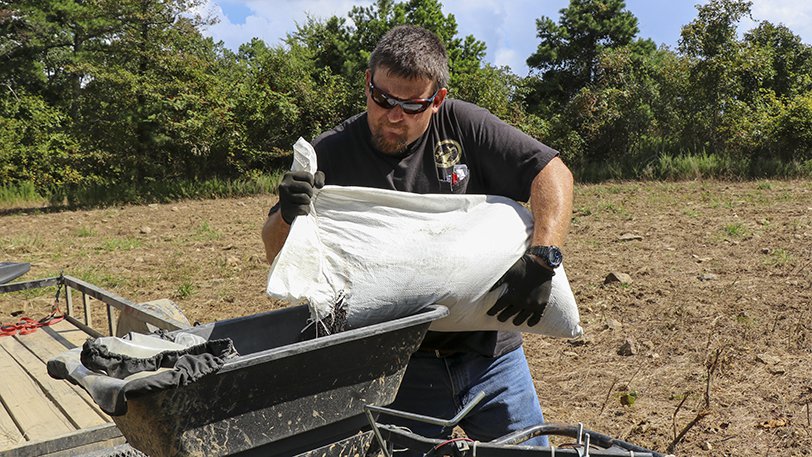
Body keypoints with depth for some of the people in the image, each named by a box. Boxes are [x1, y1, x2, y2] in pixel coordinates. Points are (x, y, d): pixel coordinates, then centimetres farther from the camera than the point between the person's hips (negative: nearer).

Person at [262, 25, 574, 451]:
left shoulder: (463, 124, -3)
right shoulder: (332, 153, -5)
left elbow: (552, 172, -7)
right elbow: (276, 254, -2)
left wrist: (542, 258, -22)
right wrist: (288, 215, -26)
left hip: (491, 354, 2)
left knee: (529, 450, 15)